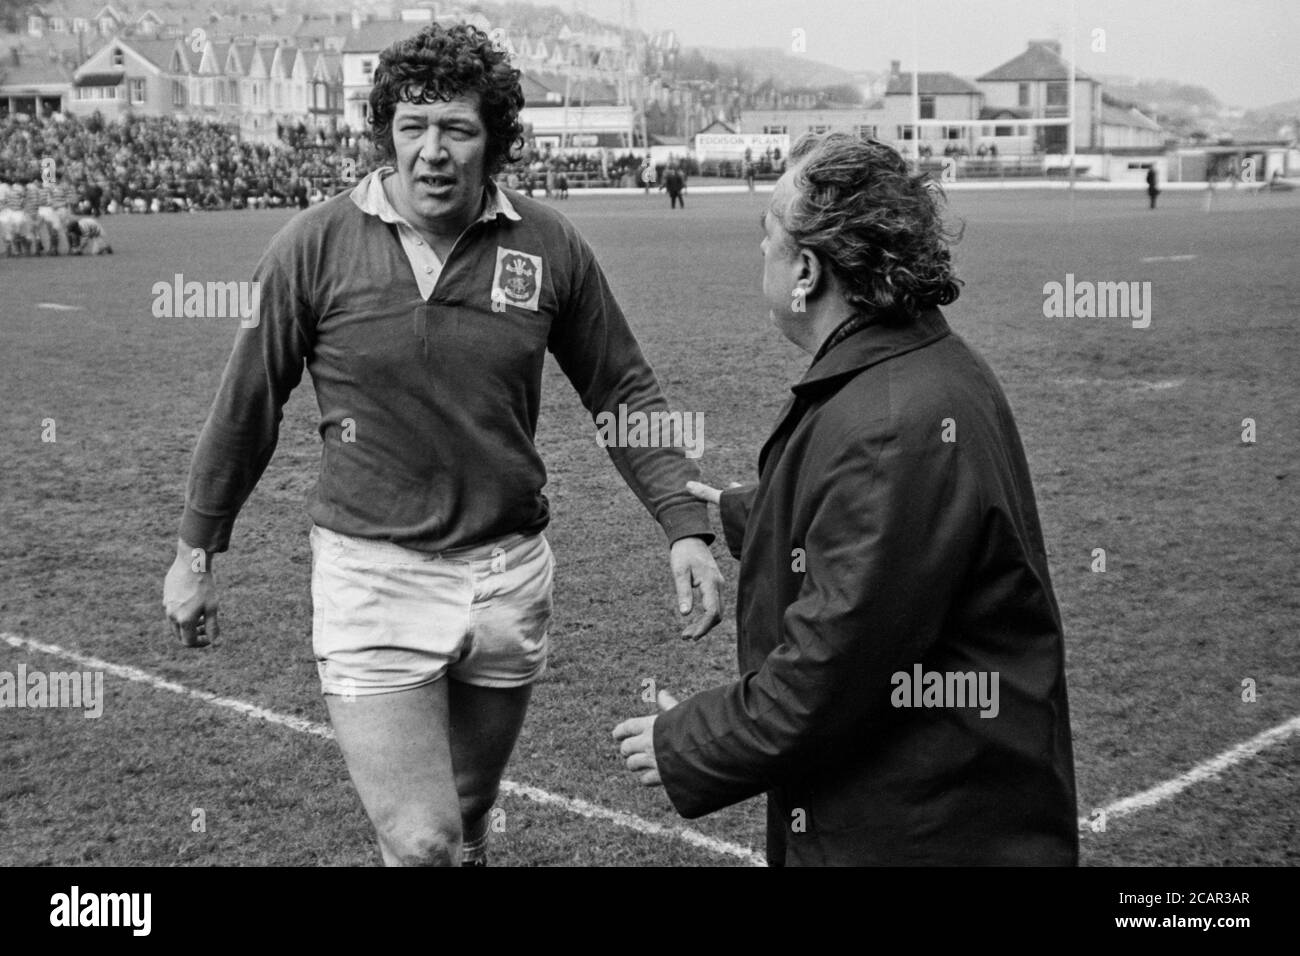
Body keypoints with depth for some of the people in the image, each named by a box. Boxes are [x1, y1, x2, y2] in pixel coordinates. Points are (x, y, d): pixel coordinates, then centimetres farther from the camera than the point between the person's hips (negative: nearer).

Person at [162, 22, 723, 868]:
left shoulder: (550, 247, -4)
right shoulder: (317, 245, -9)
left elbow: (625, 394, 5)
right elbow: (249, 402, 1)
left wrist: (688, 525, -4)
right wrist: (198, 549, 8)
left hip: (510, 575, 3)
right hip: (372, 576, -2)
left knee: (466, 828, 19)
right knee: (420, 846, -9)